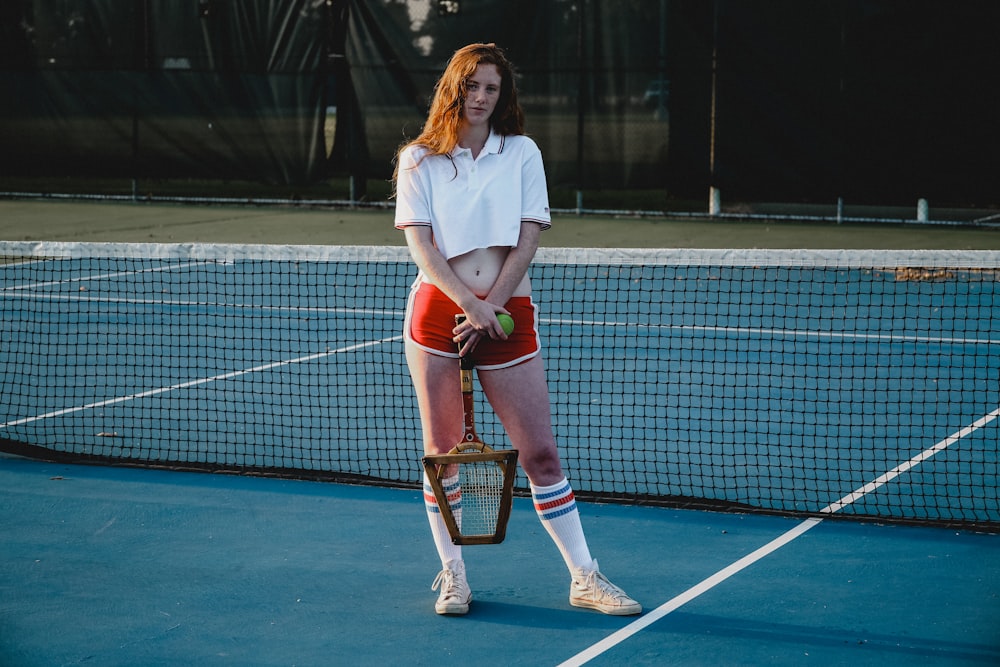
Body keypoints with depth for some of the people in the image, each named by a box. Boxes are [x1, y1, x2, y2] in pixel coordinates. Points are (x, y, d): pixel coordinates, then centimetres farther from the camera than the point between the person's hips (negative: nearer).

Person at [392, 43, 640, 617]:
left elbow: (527, 240, 1)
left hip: (508, 313, 0)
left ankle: (585, 578, 4)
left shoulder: (523, 153, 9)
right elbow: (420, 245, -2)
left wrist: (491, 307, -9)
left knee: (541, 453, -2)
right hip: (437, 310, 0)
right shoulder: (419, 161, 7)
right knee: (442, 452, 2)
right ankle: (453, 577, 14)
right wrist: (470, 304, -15)